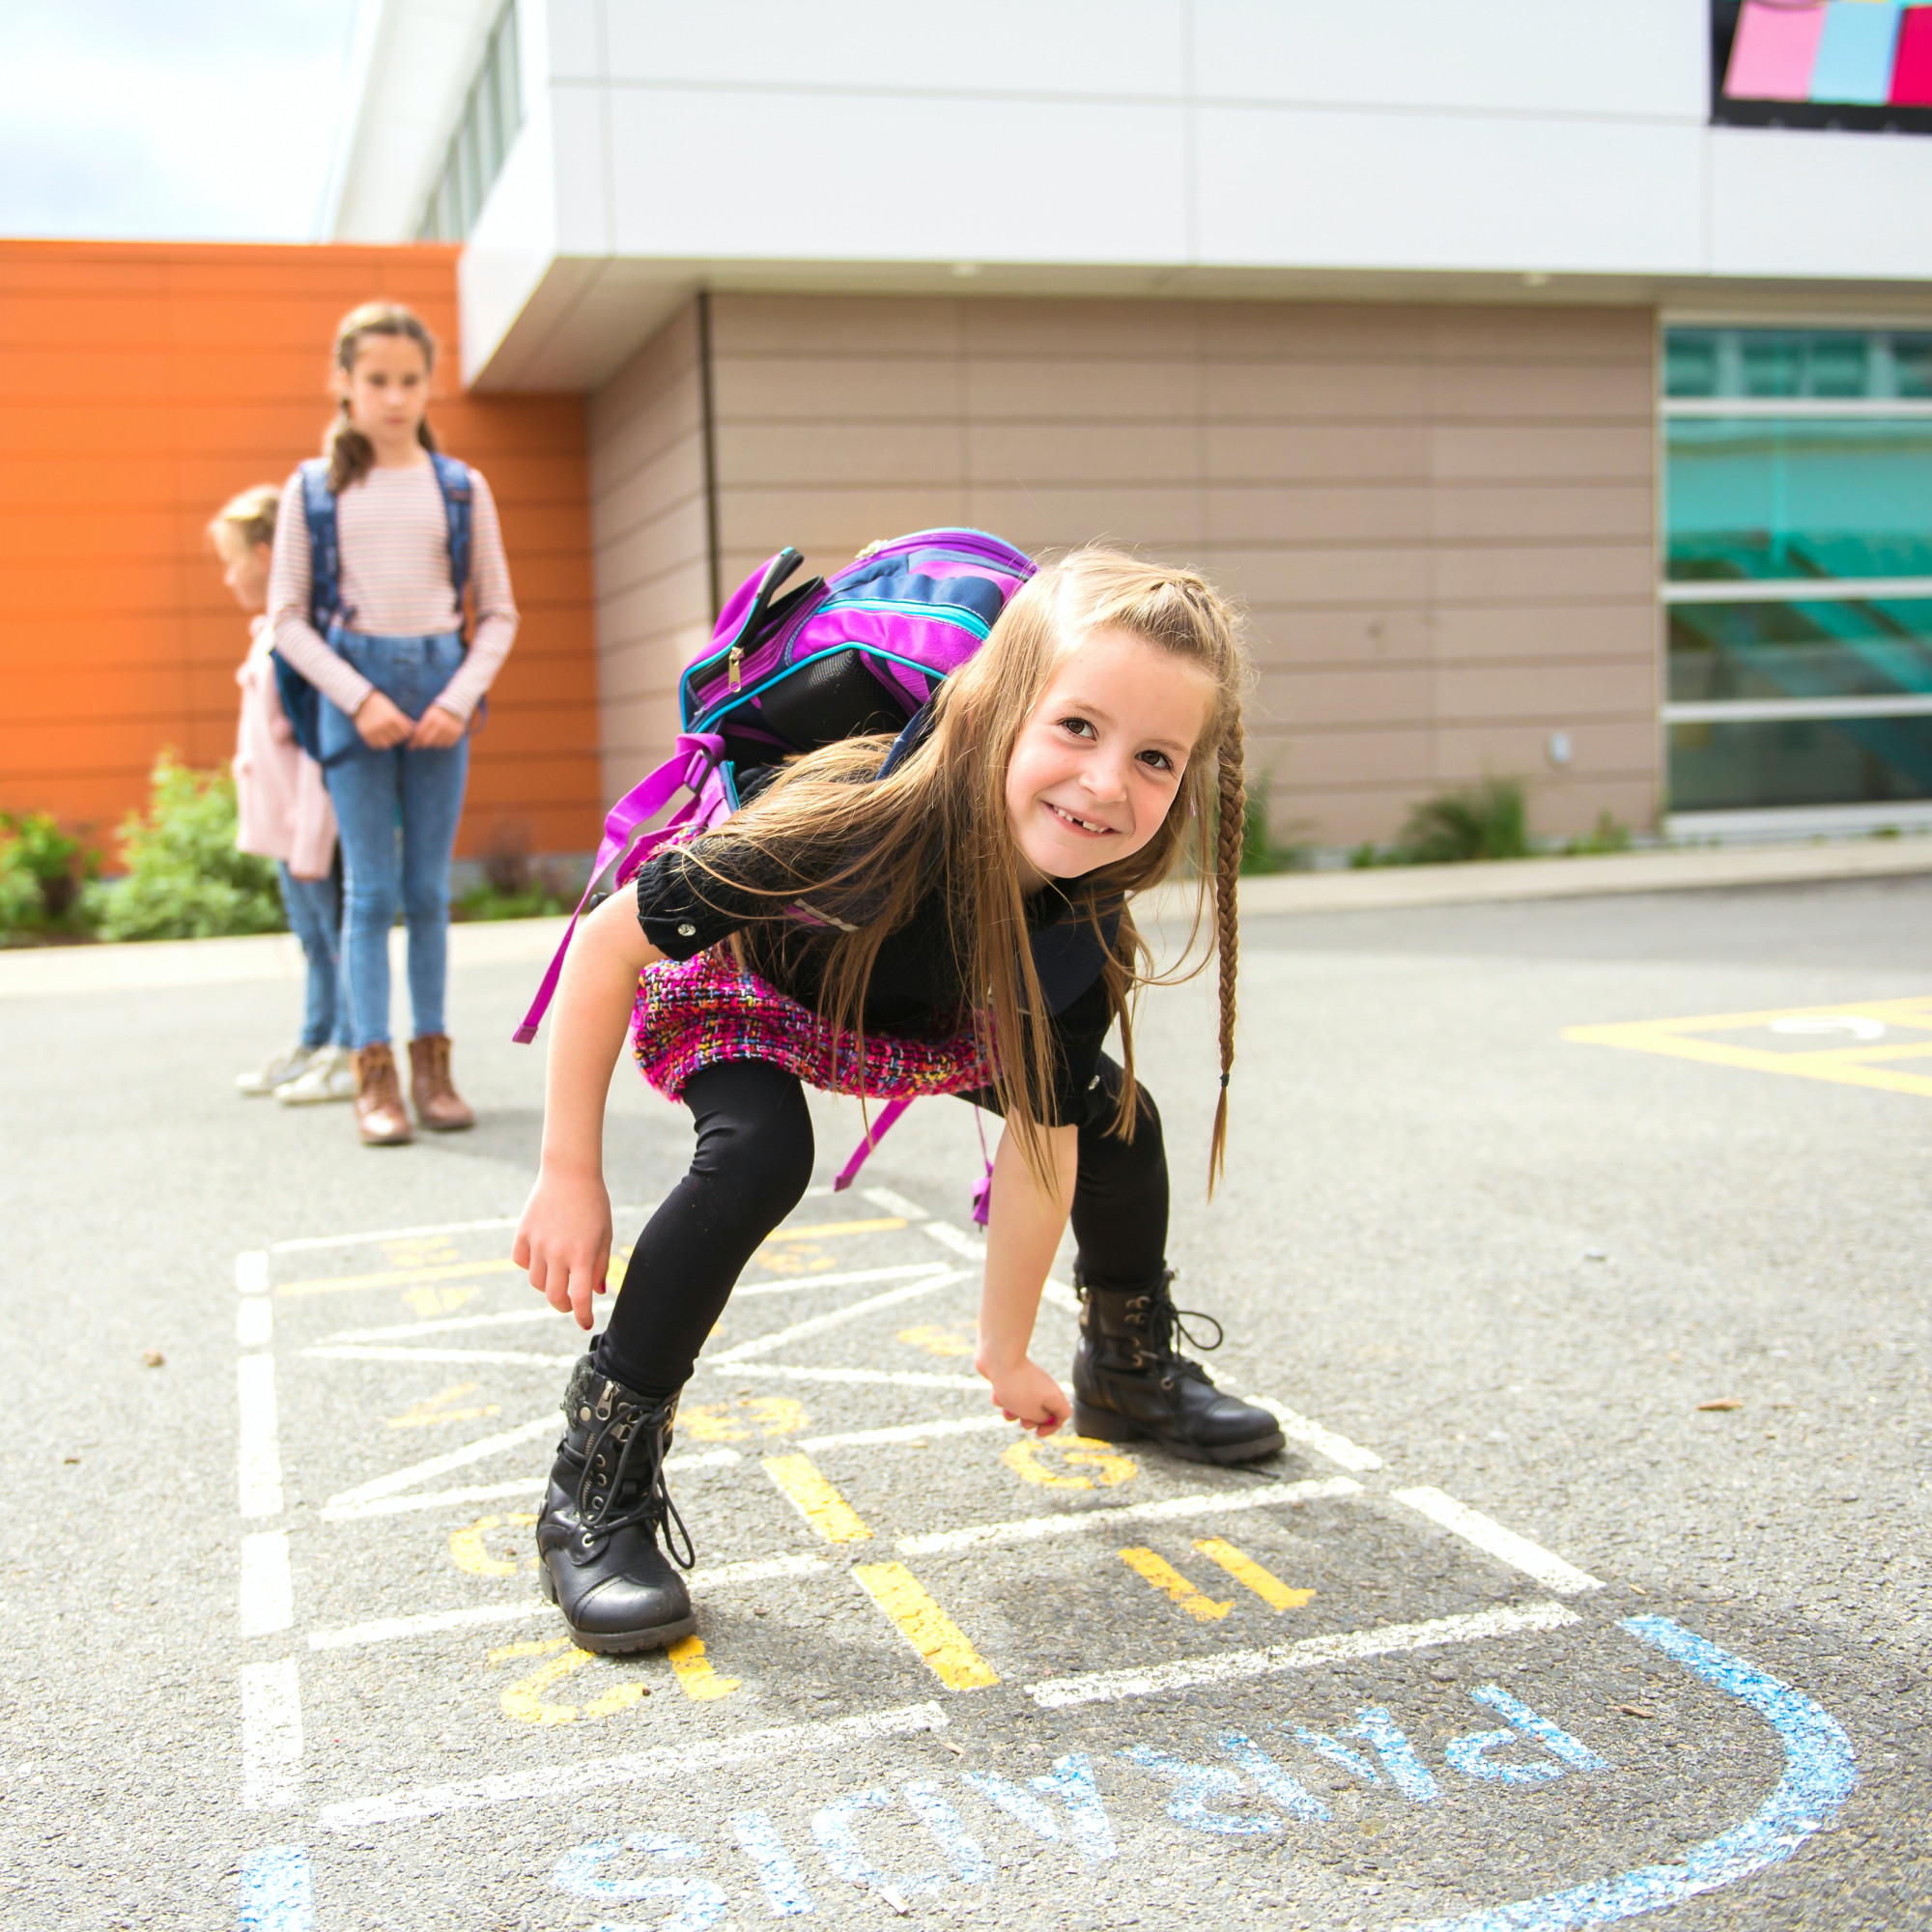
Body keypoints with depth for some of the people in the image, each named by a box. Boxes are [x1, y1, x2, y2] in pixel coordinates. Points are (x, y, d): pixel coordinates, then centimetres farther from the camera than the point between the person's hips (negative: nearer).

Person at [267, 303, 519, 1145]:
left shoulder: (461, 487, 8)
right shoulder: (313, 490, 4)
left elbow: (499, 614, 9)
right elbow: (286, 616, 1)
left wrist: (460, 698, -6)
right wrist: (358, 697, -11)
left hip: (440, 686, 1)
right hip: (353, 687, -1)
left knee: (429, 888, 5)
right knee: (371, 888, -3)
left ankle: (431, 1064, 11)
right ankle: (374, 1074, 0)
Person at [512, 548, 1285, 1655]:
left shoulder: (1083, 926, -29)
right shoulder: (861, 826, -45)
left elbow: (1041, 1138, -15)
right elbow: (609, 945, -32)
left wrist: (1007, 1351, -6)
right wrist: (570, 1176, -26)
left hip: (921, 1018, 5)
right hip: (733, 987, -5)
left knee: (1111, 1114, 1)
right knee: (759, 1155, -34)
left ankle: (1133, 1367, 31)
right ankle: (597, 1491, -19)